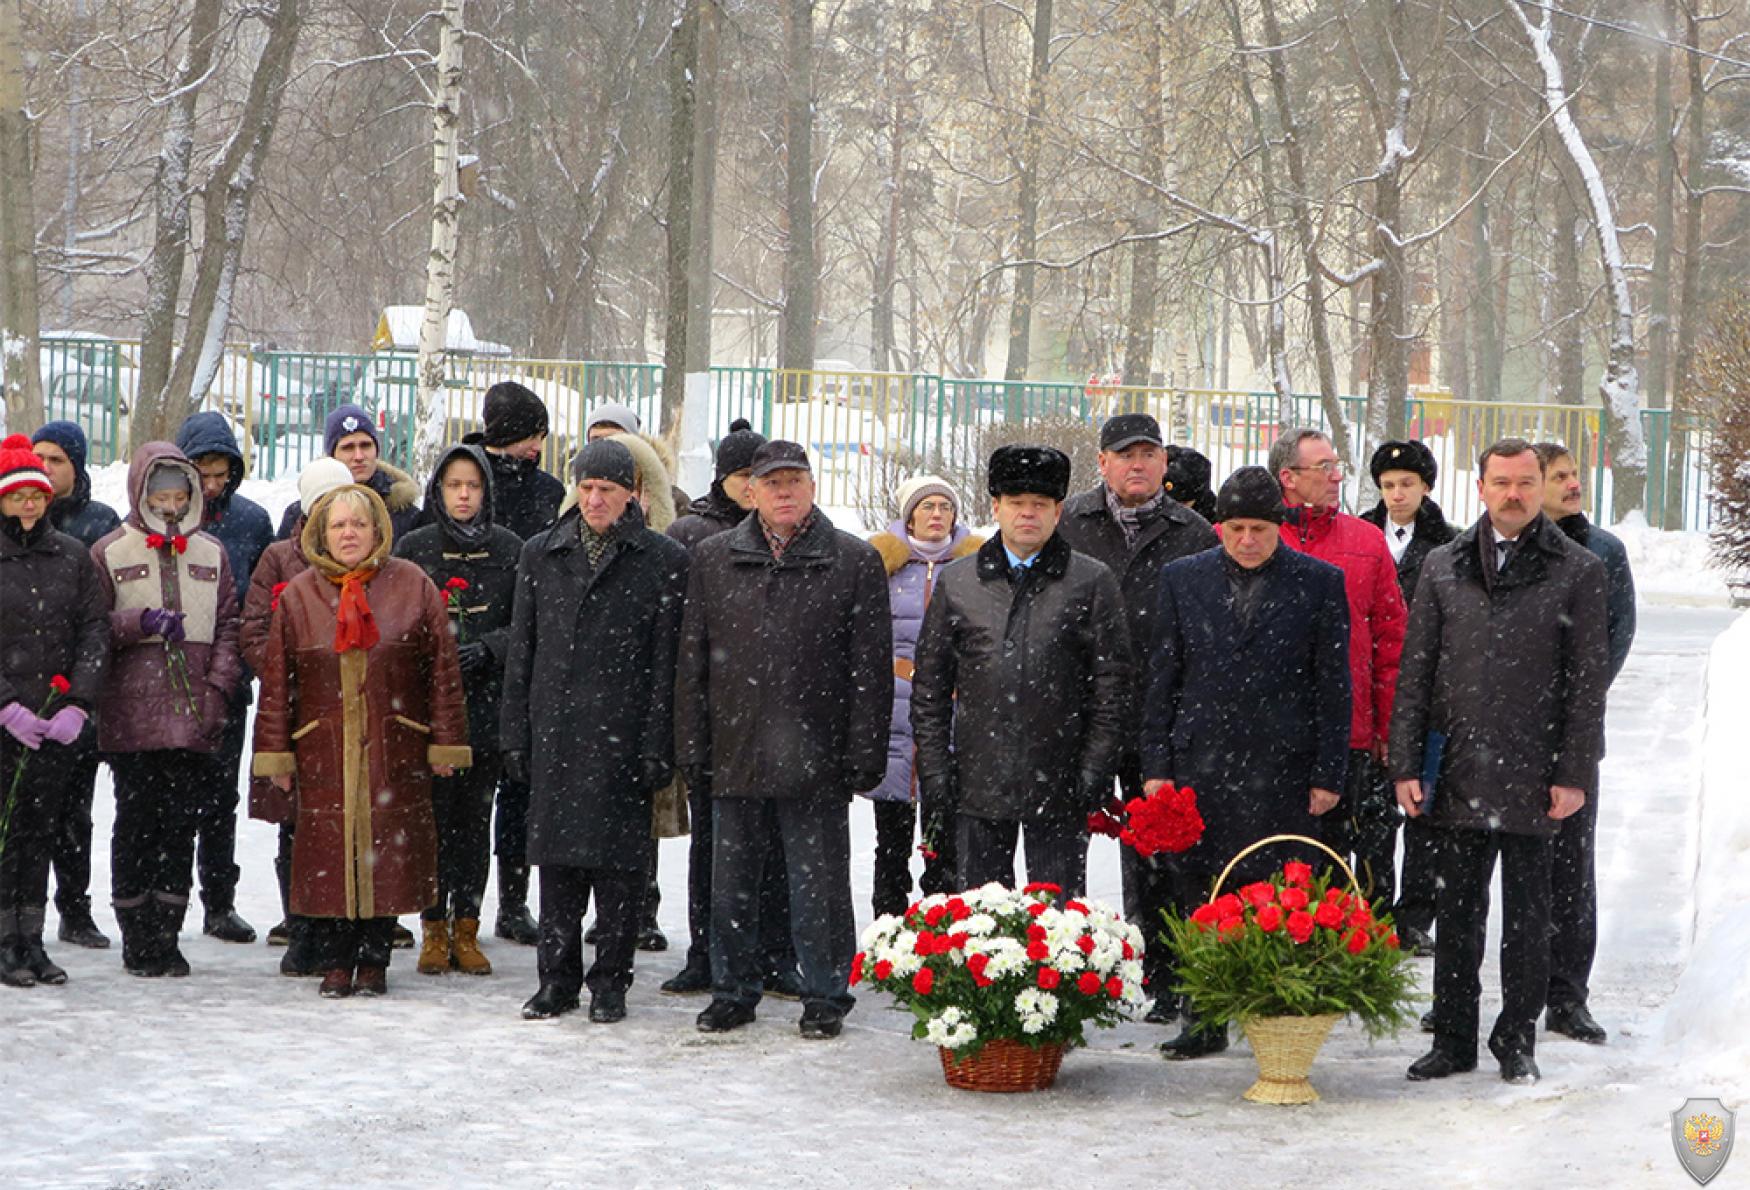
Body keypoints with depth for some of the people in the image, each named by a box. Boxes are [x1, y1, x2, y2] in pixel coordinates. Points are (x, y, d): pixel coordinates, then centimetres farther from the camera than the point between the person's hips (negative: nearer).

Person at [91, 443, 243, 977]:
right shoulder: (109, 552, 5)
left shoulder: (210, 553, 14)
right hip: (131, 717, -3)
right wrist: (140, 623, -14)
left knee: (181, 823, 2)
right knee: (136, 822, -2)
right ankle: (136, 938, 6)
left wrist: (219, 687, 0)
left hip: (194, 714, 3)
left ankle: (167, 936, 9)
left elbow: (229, 624, 12)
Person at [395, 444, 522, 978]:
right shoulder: (412, 548, 5)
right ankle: (434, 929, 7)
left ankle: (466, 928, 10)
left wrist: (486, 649, -13)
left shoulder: (510, 550, 5)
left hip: (486, 700, 0)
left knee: (475, 815, 3)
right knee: (432, 812, -2)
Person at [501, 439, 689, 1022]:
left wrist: (658, 745, -8)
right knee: (558, 861, 6)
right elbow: (521, 650, 12)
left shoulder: (663, 560, 0)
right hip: (555, 730, 3)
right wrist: (516, 733, 6)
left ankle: (610, 980, 9)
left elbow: (666, 661, -3)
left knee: (618, 862, 0)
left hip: (623, 732, -3)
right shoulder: (541, 554, 10)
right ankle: (559, 979, 14)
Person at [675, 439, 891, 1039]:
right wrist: (693, 749, 4)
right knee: (731, 882, 10)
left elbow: (870, 668, -1)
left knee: (819, 886, 3)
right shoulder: (713, 559, 9)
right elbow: (692, 662, 9)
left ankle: (826, 996, 14)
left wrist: (862, 755, -6)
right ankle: (733, 991, 22)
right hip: (735, 757, 3)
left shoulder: (855, 562, 1)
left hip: (815, 759, -3)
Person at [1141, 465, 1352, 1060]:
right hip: (1199, 766, 2)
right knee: (1197, 898, 4)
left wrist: (1328, 775, -2)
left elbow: (1333, 685, 2)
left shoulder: (1319, 582, 2)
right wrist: (1157, 764, 5)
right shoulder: (1183, 579, 8)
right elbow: (1163, 677, 10)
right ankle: (1203, 1021, 14)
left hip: (1281, 768, -2)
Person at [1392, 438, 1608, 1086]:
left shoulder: (1576, 571, 1)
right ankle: (1454, 1039, 15)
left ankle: (1517, 1041, 16)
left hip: (1534, 774, -2)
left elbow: (1588, 682, 0)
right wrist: (1406, 764, 2)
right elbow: (1414, 673, 8)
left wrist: (1573, 775, -6)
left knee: (1527, 914, 6)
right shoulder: (1443, 568, 8)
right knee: (1458, 910, 7)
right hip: (1460, 773, 2)